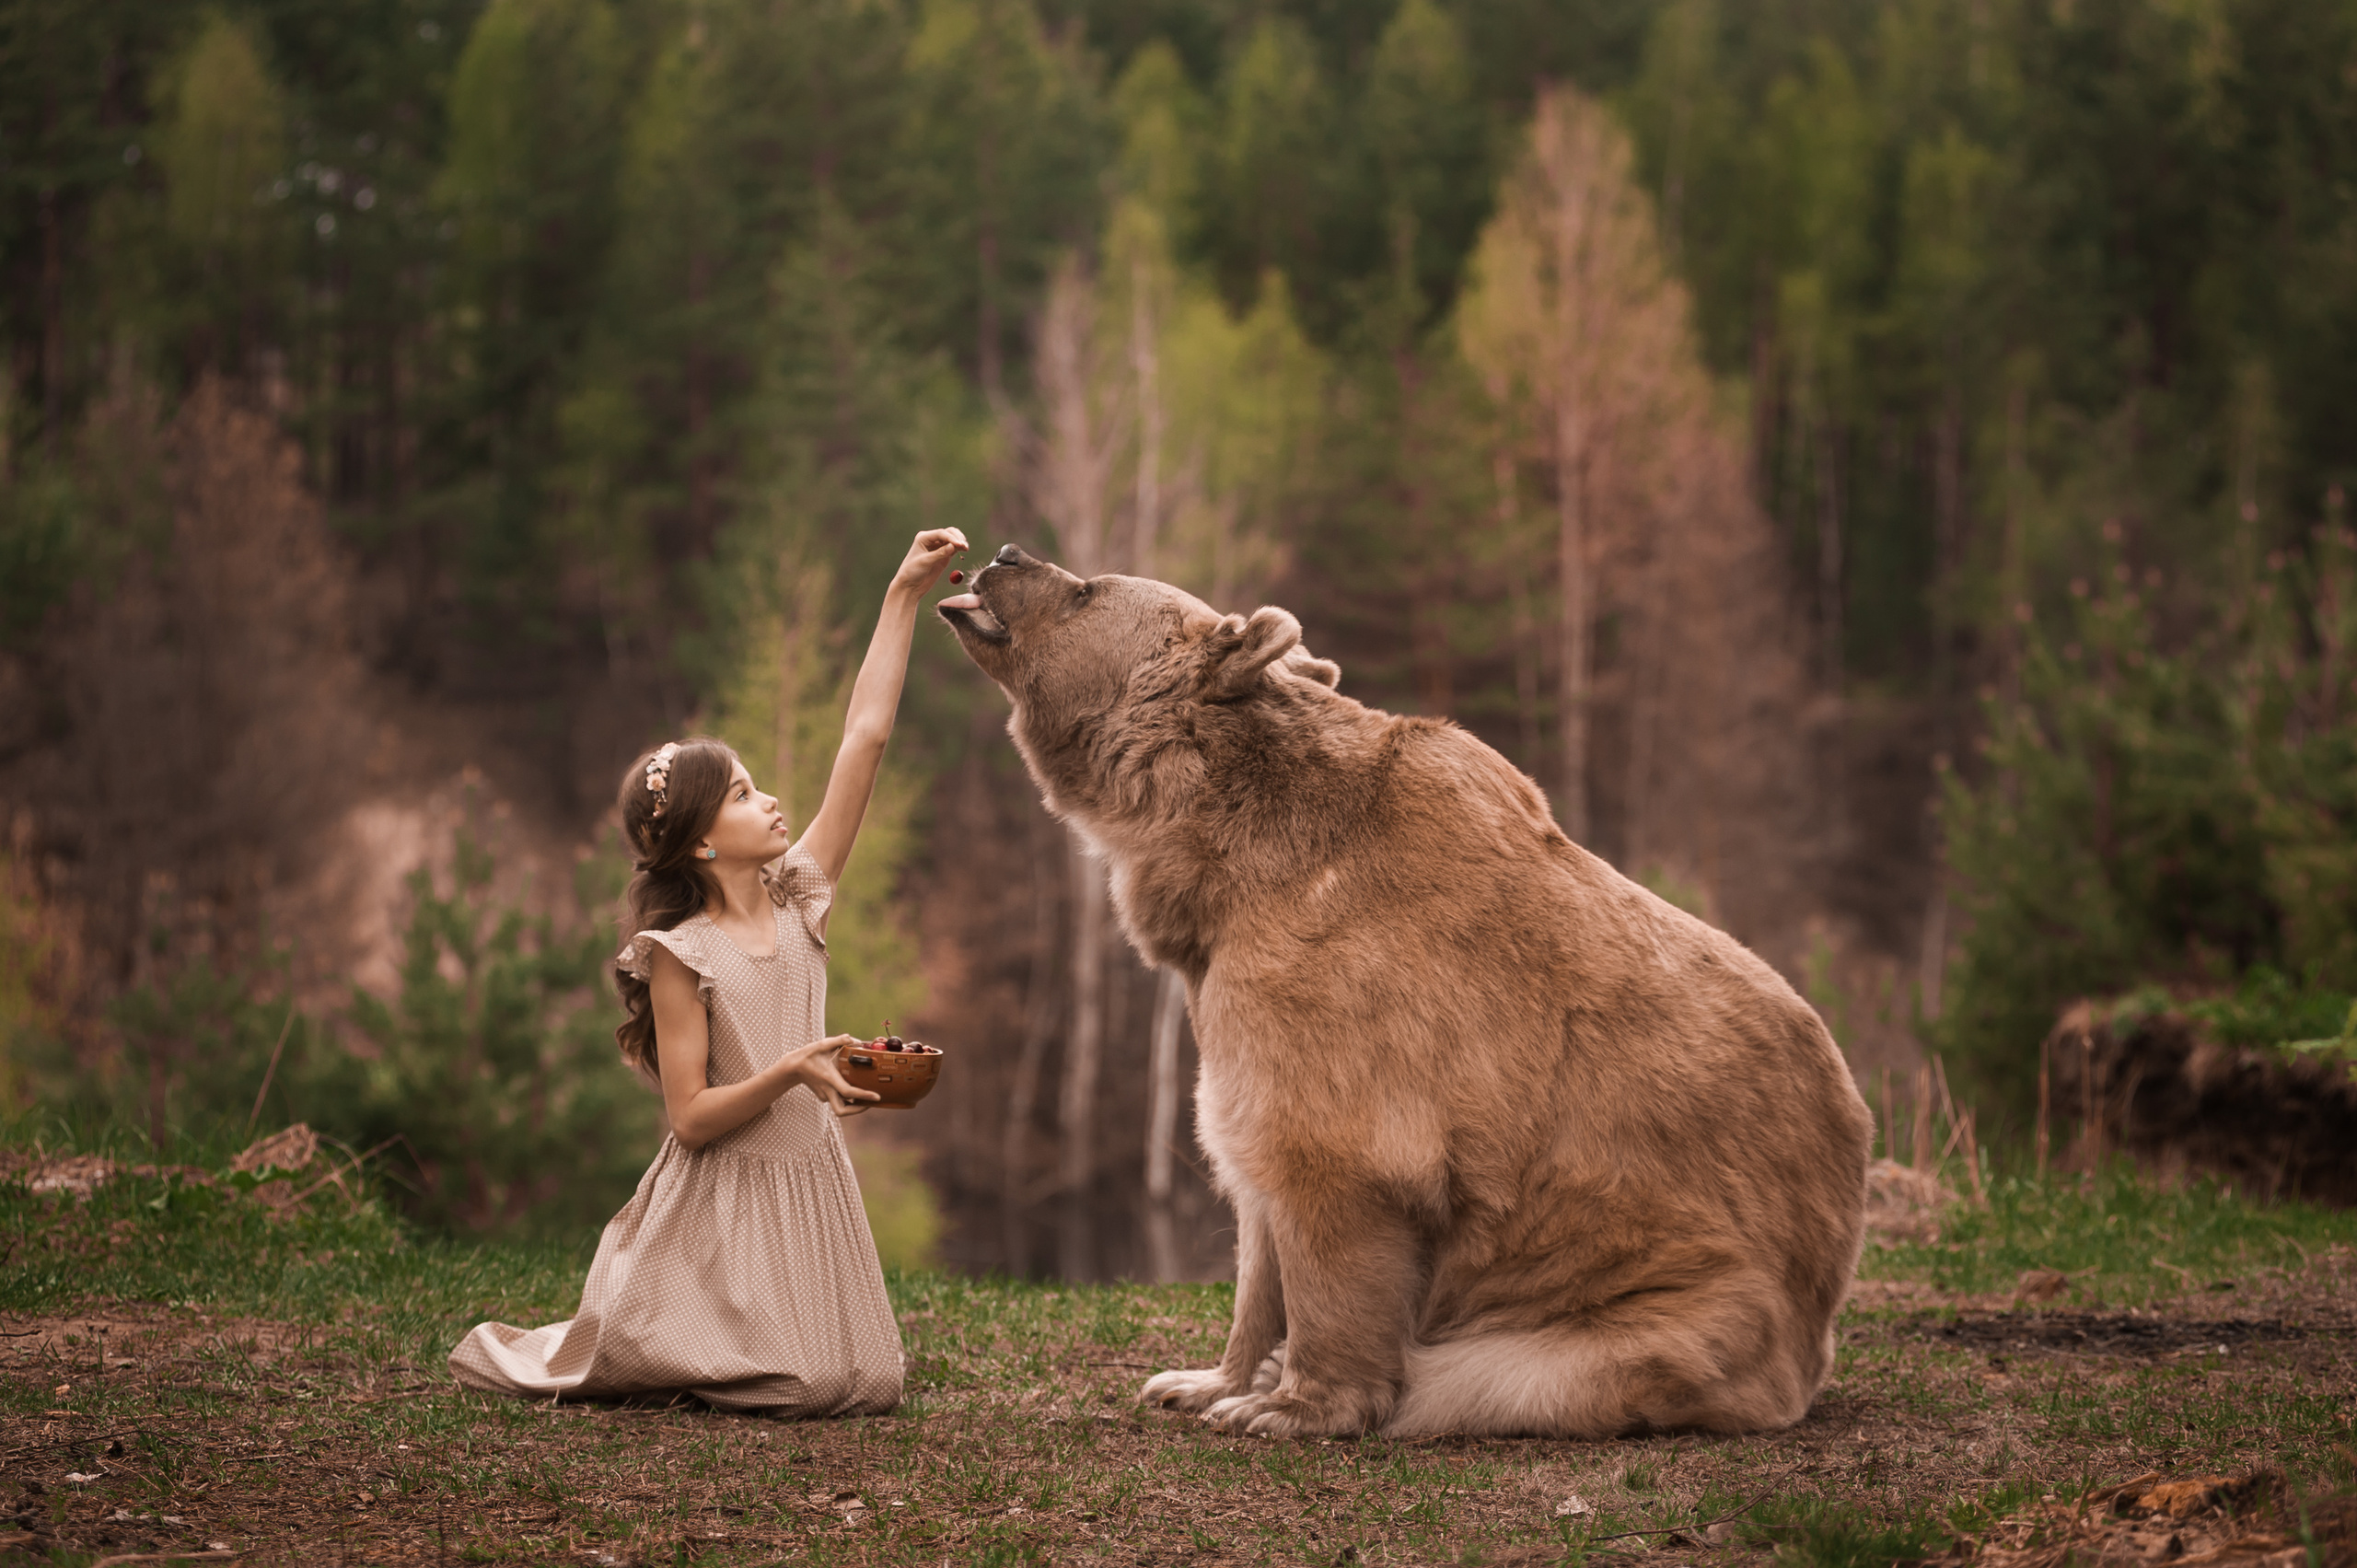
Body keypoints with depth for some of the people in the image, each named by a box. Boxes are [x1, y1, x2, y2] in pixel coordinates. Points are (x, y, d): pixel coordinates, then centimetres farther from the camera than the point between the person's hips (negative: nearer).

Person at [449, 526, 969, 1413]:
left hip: (808, 1178, 6)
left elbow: (864, 738, 0)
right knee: (793, 1389, -14)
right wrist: (791, 1072, -27)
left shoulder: (796, 899, 3)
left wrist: (904, 595, -4)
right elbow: (691, 1118, -13)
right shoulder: (681, 956, -12)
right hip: (723, 1198, -6)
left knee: (864, 1382, -1)